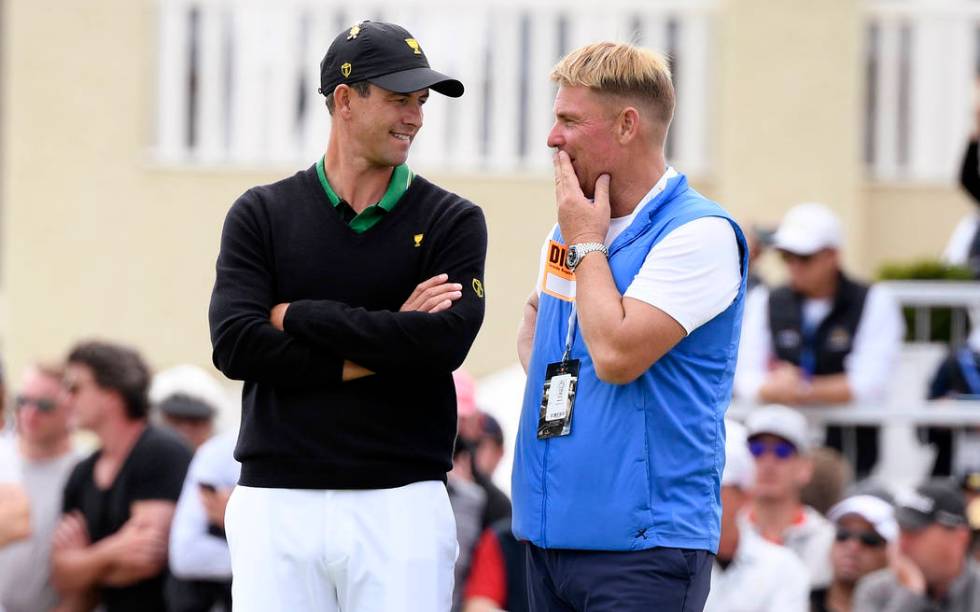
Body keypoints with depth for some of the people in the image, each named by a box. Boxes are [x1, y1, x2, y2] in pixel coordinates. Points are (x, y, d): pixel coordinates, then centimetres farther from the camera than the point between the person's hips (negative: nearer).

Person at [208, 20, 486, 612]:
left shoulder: (452, 222, 5)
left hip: (402, 502, -1)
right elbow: (235, 346, -5)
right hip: (277, 501, 1)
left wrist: (296, 316, -7)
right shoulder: (262, 214, 7)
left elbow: (446, 340, -12)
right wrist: (373, 352, -9)